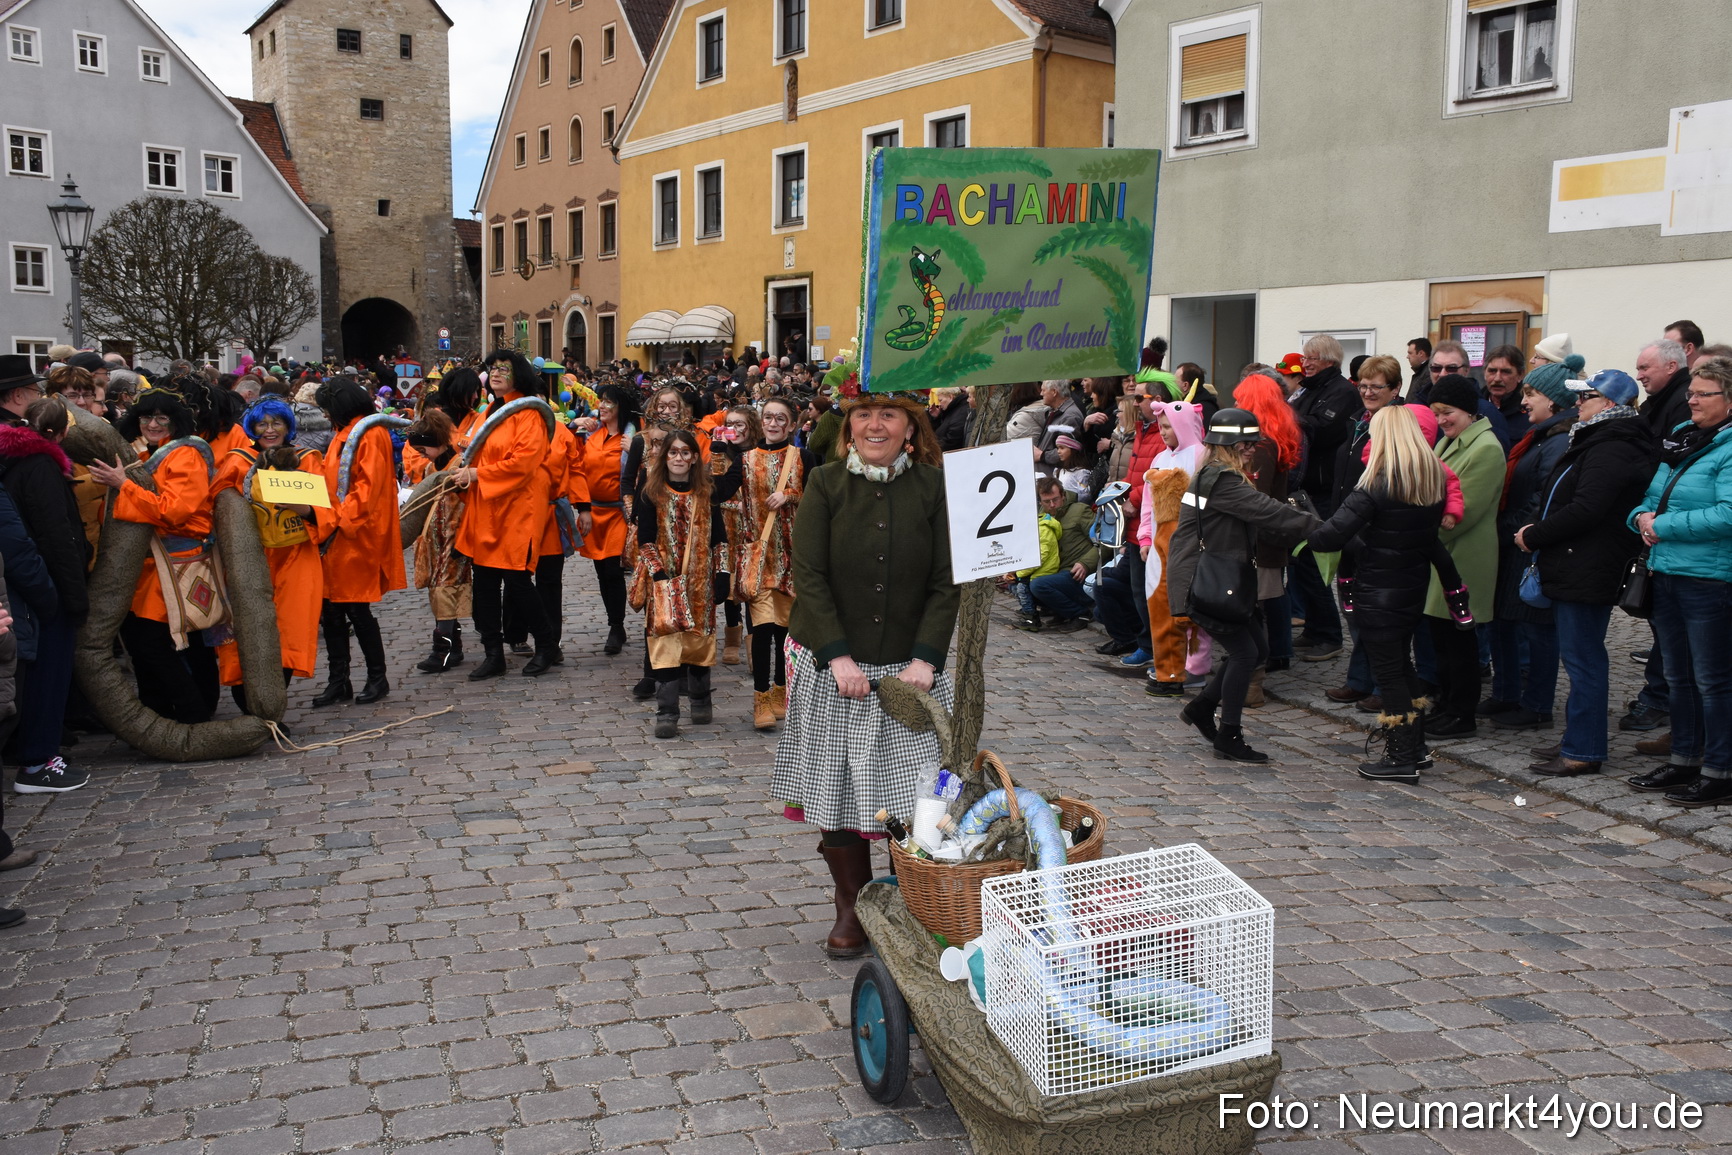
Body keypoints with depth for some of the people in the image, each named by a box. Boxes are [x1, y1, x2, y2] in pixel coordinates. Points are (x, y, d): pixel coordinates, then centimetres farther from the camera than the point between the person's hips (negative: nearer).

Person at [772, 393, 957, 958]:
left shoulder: (933, 487, -1)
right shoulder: (825, 484, -1)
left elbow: (947, 583, -2)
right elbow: (809, 576, -6)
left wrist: (925, 659, -13)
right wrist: (838, 657, -15)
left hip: (909, 667, 0)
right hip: (833, 665, 0)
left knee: (914, 794, -2)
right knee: (837, 785, 4)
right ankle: (852, 908, 22)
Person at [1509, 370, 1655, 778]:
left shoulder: (1610, 450, -18)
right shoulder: (1597, 442, 18)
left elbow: (1584, 511, -25)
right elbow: (1563, 499, 20)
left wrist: (1534, 536, -14)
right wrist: (1535, 525, 2)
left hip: (1587, 572, -11)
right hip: (1575, 570, 11)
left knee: (1583, 659, -6)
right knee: (1580, 656, 16)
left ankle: (1583, 752, -1)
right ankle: (1578, 740, 25)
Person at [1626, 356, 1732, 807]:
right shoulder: (1680, 438, 13)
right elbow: (1650, 497, 19)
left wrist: (1664, 526, -18)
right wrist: (1643, 517, -3)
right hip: (1666, 573, 8)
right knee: (1679, 676, 17)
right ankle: (1684, 761, 28)